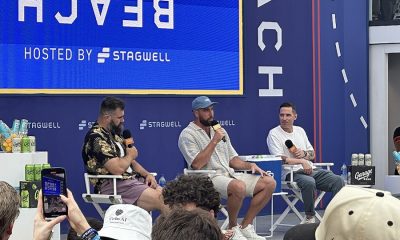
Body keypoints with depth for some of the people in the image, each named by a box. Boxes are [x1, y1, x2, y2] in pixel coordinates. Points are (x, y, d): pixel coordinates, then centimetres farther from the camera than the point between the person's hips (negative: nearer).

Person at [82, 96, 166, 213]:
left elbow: (131, 162, 22)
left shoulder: (114, 134, 17)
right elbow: (117, 169, -23)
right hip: (114, 186, -9)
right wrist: (130, 155, -3)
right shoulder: (96, 138, -15)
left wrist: (147, 174, 3)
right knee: (162, 200, -23)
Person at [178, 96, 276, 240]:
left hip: (229, 174, 8)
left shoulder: (220, 130, 20)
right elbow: (197, 164, -16)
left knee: (269, 182, -7)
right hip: (209, 178, -8)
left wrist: (249, 165, 3)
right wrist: (214, 141, -15)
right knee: (239, 187, -37)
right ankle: (233, 228, -13)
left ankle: (245, 227, -2)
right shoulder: (188, 135, -4)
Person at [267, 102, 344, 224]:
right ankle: (310, 217, -20)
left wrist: (304, 153, -2)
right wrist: (302, 161, -20)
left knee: (338, 180, -15)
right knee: (309, 182, -38)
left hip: (310, 169, 6)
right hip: (291, 173, -6)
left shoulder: (300, 131, 20)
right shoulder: (274, 134, -1)